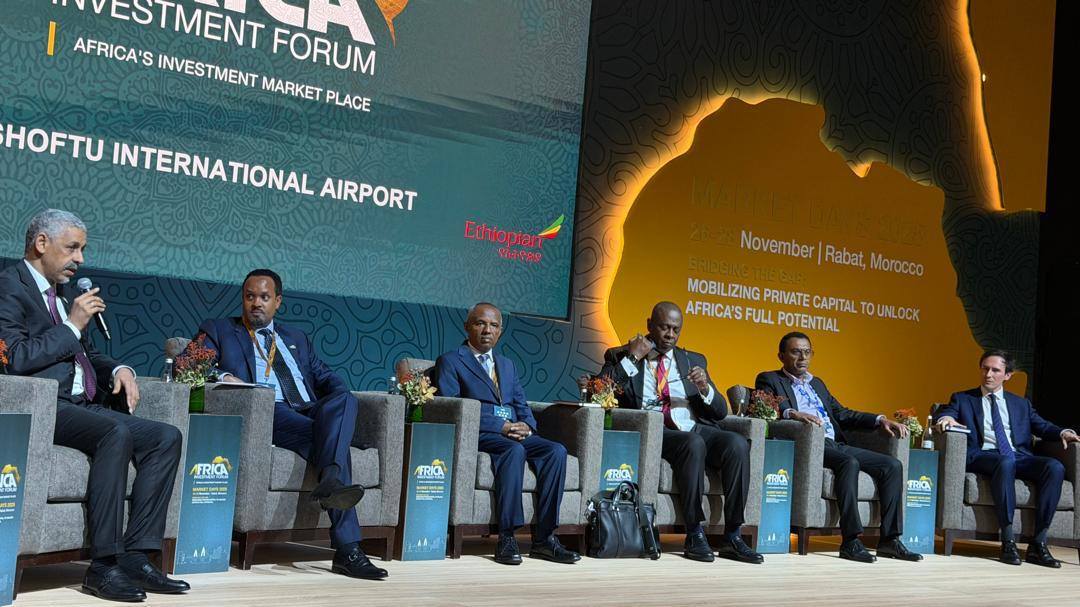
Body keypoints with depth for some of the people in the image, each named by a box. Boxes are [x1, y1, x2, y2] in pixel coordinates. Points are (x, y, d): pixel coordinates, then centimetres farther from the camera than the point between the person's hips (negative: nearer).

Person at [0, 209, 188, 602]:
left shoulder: (60, 293, 23)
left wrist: (118, 369, 8)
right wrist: (72, 325, -12)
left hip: (80, 406, 9)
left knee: (166, 438, -8)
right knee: (117, 432, -34)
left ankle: (136, 556, -14)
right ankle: (103, 566, -30)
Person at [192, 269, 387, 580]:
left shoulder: (297, 338, 33)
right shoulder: (218, 330, 20)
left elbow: (324, 375, 24)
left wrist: (338, 398, 0)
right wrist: (223, 376, -17)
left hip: (311, 412, 4)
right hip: (267, 414, -4)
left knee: (344, 399, -32)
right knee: (333, 441, -32)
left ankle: (330, 482, -48)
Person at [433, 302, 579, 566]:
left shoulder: (507, 365, 27)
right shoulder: (450, 361, 6)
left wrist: (525, 425, -5)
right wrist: (501, 427, -15)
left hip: (513, 432, 6)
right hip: (478, 436, -6)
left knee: (556, 451, -22)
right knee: (514, 450, -36)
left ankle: (544, 538, -23)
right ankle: (506, 539, -34)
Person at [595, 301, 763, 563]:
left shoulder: (694, 361, 23)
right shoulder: (621, 357, 14)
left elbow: (720, 411, 18)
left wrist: (705, 388, -3)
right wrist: (632, 358, -6)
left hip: (698, 430, 4)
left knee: (737, 443, -27)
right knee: (694, 443, -36)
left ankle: (732, 537, -23)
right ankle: (695, 534, -27)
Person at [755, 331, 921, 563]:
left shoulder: (817, 383, 31)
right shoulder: (769, 380, 10)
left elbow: (843, 414, 26)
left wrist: (880, 420, 10)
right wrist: (791, 413, -28)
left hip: (836, 444, 7)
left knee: (892, 465, -10)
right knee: (850, 463, -34)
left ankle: (889, 539, -10)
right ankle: (851, 541, -32)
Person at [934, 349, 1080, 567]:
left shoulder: (1021, 404, 28)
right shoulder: (962, 399, 20)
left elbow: (1042, 426, 17)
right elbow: (942, 415, 4)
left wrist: (1062, 433, -5)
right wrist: (945, 418, -21)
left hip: (1020, 457, 3)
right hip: (983, 456, -3)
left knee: (1055, 467, -27)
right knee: (1006, 462, -38)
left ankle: (1038, 543, -27)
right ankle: (1008, 541, -37)